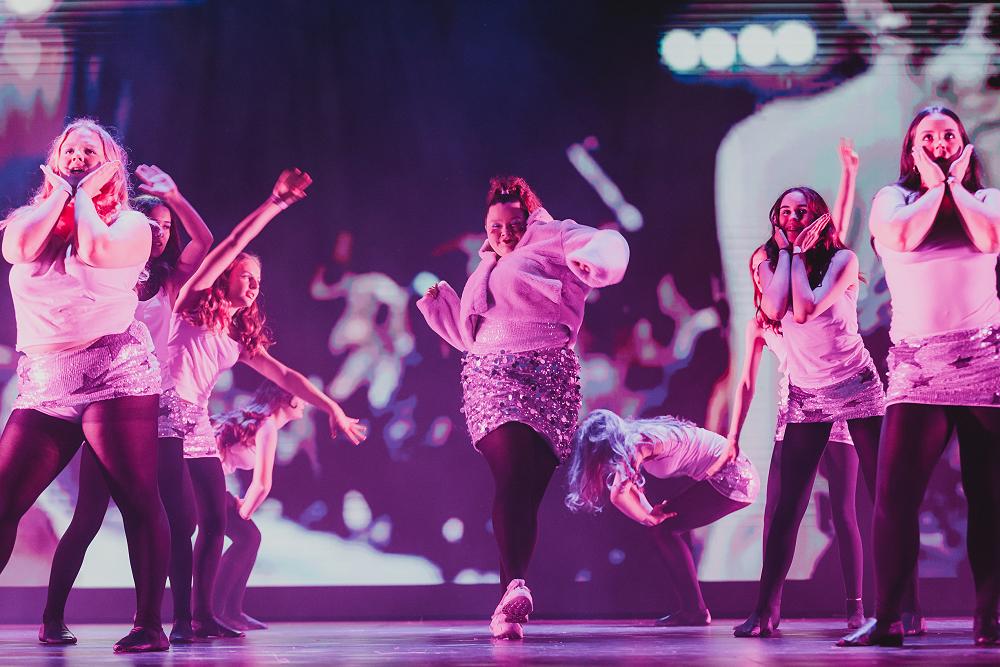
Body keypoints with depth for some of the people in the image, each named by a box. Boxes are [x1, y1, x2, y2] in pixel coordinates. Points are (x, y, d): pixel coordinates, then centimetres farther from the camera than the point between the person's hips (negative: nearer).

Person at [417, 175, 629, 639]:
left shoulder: (550, 240, 11)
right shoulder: (485, 273, 28)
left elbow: (609, 244, -5)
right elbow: (469, 335, 36)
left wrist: (592, 260, -27)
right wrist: (438, 301, 25)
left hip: (548, 376, -3)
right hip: (491, 377, 3)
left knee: (529, 490, -5)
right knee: (511, 475, -22)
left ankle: (507, 603, -3)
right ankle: (515, 586, -37)